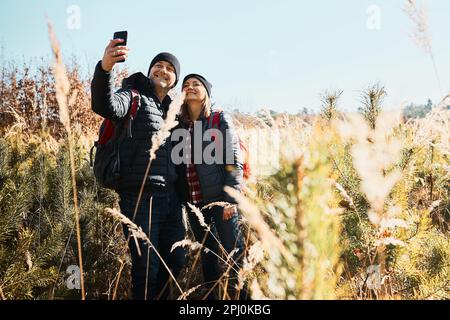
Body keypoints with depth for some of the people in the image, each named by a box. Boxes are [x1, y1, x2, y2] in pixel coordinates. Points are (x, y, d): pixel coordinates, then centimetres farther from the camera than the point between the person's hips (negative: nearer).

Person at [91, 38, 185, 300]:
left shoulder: (172, 110, 20)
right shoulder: (135, 96, 0)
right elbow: (107, 106, -23)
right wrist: (105, 68, -40)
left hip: (171, 197, 7)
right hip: (141, 197, -7)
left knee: (176, 262, 16)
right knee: (147, 269, -2)